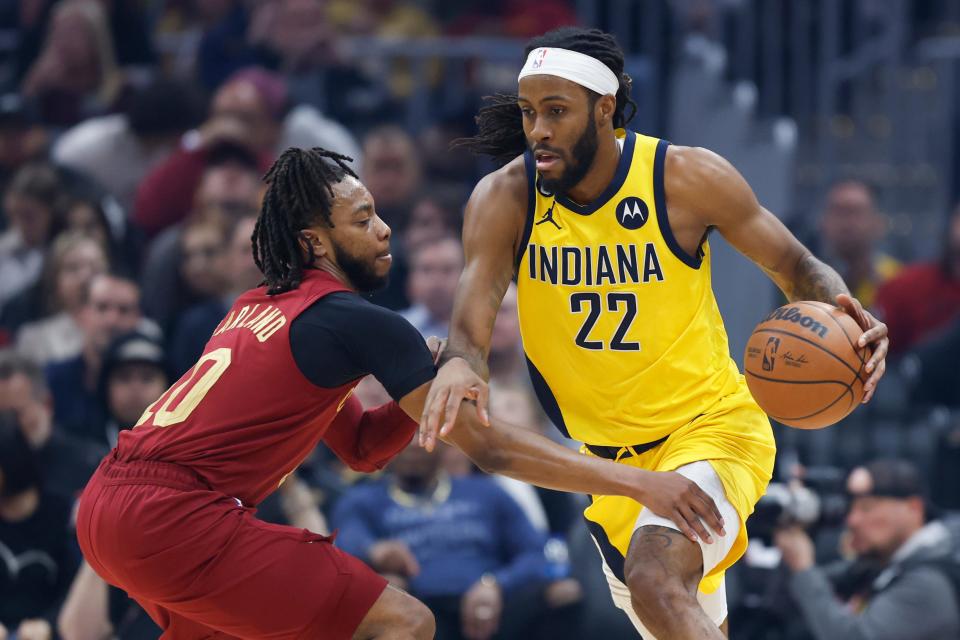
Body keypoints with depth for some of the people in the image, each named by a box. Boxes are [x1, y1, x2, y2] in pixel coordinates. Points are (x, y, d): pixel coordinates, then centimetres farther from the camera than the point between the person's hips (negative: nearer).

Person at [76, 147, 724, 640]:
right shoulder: (359, 323, -6)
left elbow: (359, 445, 28)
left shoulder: (260, 306, 21)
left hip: (105, 508, 10)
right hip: (171, 517, -9)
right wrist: (635, 481, -8)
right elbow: (489, 446, -8)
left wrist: (428, 384, 10)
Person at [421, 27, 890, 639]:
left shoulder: (686, 177, -16)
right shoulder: (504, 199, -11)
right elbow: (473, 316, -22)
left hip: (712, 426, -5)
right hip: (608, 459, 5)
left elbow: (796, 267, -6)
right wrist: (461, 362, -47)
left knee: (656, 580, -32)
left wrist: (840, 315, -30)